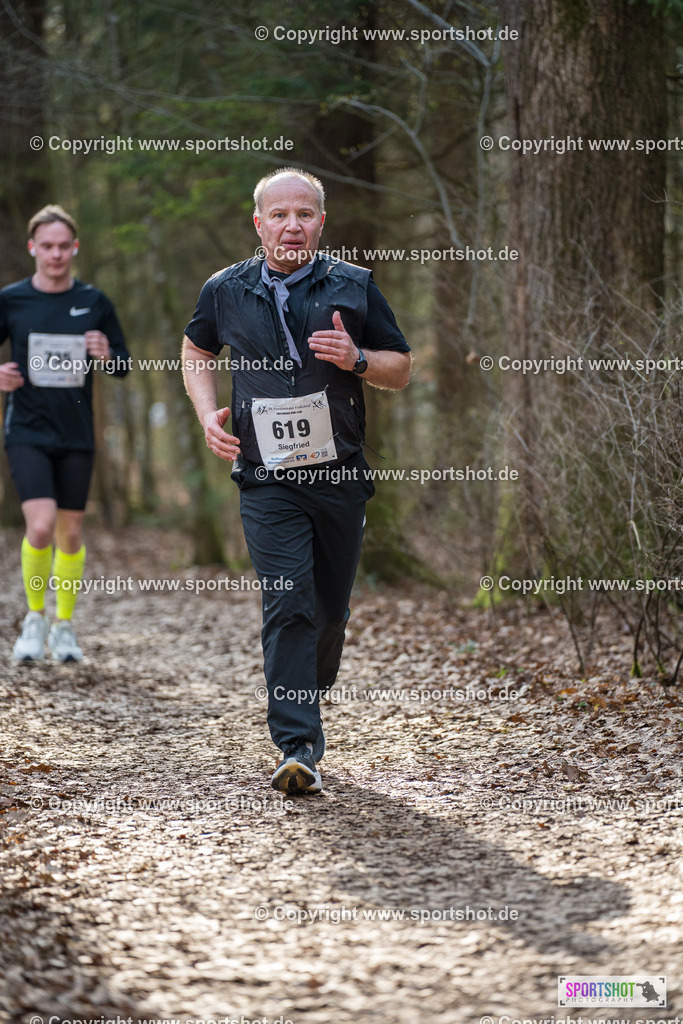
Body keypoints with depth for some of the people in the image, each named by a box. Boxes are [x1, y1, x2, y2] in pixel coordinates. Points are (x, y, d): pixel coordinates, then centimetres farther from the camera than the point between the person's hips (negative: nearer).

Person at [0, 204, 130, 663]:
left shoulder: (94, 302, 4)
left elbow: (124, 365, 11)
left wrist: (107, 356, -12)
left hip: (77, 436, 2)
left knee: (70, 532, 7)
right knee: (41, 525, -18)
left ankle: (65, 625, 25)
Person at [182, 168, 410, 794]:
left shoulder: (353, 287, 2)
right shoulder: (226, 291, 4)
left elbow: (401, 370, 9)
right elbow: (197, 351, 23)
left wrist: (357, 360, -13)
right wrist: (208, 413, 5)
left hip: (341, 477, 1)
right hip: (268, 480, -1)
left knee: (329, 609, 10)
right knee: (288, 606, -15)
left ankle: (308, 702, 38)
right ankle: (299, 747, -17)